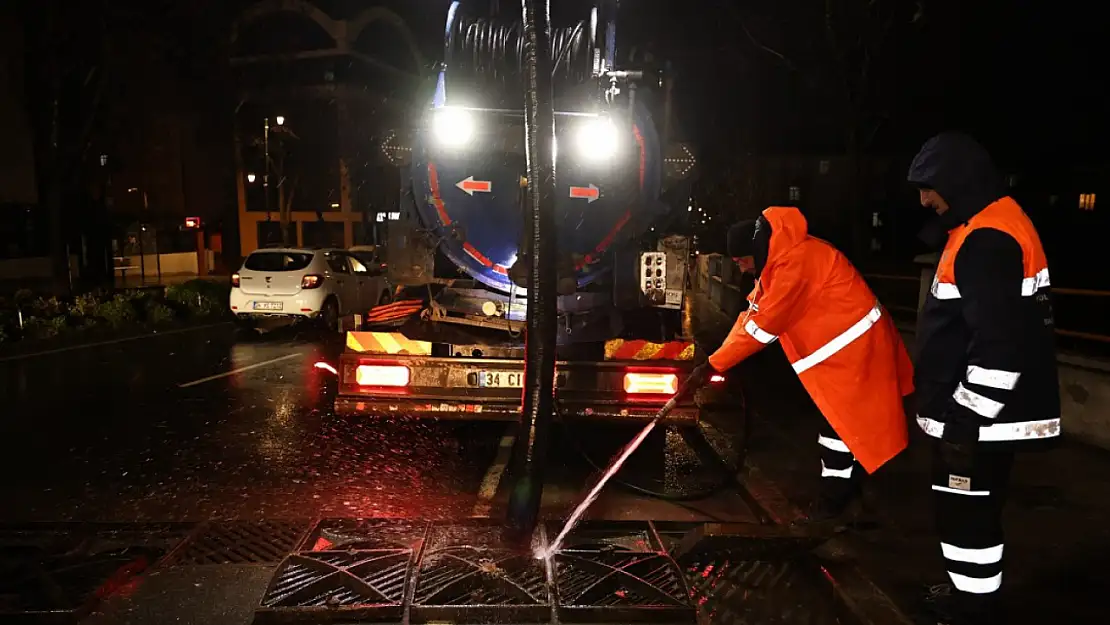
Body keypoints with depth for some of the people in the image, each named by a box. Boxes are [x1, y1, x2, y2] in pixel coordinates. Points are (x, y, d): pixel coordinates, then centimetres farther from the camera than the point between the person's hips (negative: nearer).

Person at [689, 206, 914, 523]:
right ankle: (848, 485, 32)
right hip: (841, 340, 10)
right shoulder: (780, 258, 5)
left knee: (843, 420, -1)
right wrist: (719, 359, -1)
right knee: (843, 418, 18)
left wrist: (714, 364, -21)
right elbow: (752, 312, 6)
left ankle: (835, 498, 10)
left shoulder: (795, 261, -28)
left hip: (854, 342, -10)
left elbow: (763, 324, -27)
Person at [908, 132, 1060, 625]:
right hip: (981, 411, 11)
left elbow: (999, 343, -27)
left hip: (981, 416, -11)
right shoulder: (991, 225, 13)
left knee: (966, 514, 1)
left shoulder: (987, 238, -21)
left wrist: (966, 415, -20)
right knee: (970, 510, 21)